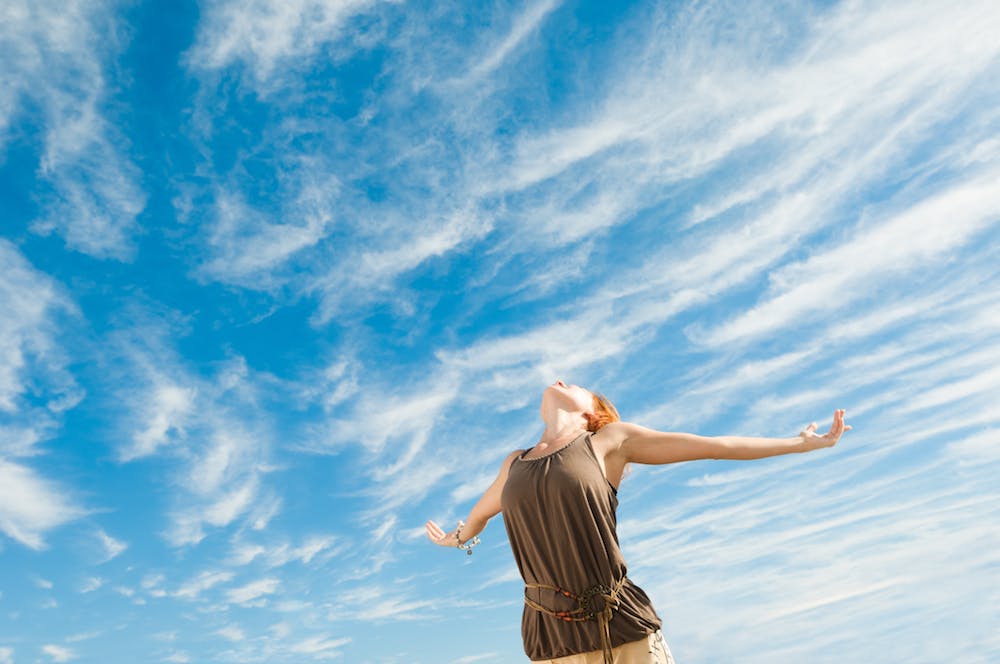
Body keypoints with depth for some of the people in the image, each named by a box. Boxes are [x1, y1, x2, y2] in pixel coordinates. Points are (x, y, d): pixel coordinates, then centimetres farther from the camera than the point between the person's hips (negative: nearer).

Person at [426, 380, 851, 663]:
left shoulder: (609, 440, 4)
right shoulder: (514, 464, 13)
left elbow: (715, 445, 9)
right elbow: (482, 510, 36)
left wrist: (801, 443, 15)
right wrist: (459, 538, 54)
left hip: (623, 628, -2)